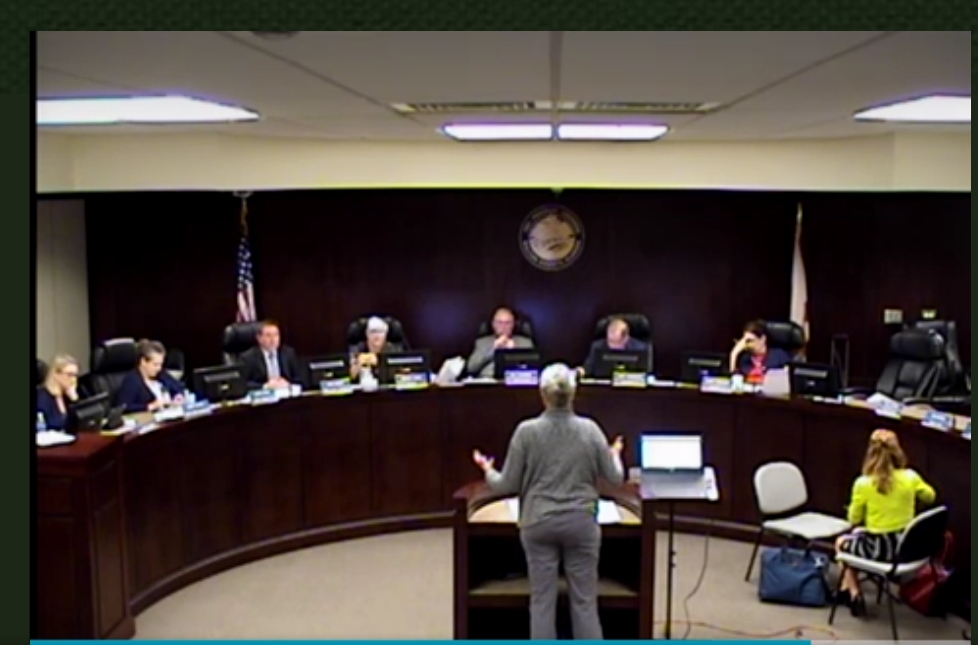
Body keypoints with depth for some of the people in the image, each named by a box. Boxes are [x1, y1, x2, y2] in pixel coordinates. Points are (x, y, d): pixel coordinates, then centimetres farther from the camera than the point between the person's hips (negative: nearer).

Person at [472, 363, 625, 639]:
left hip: (539, 524, 0)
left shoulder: (526, 431, -10)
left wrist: (488, 471, 18)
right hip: (581, 523, 1)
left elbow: (508, 485, -3)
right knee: (584, 601, 10)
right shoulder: (590, 429, -7)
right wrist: (615, 455, 23)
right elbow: (615, 478, 2)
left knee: (542, 601, 8)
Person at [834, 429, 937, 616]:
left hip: (878, 548, -5)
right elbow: (930, 497, 14)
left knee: (842, 543, 27)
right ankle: (845, 589, 37)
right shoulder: (910, 477, -9)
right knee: (856, 537, 32)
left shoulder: (863, 483, -19)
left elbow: (854, 519, -4)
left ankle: (854, 594, 22)